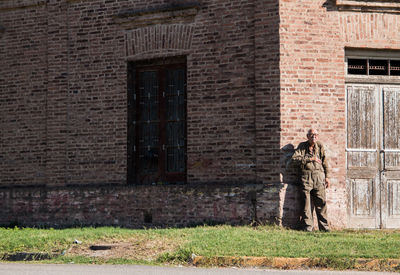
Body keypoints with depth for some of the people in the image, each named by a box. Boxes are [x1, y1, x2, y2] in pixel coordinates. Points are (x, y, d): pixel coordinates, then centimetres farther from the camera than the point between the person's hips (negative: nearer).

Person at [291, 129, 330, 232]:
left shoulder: (320, 146, 14)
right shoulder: (302, 146, 9)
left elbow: (325, 162, 17)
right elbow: (294, 158, -5)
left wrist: (327, 177, 11)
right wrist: (310, 159, -8)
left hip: (319, 176, 2)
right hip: (306, 176, -2)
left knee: (321, 202, -1)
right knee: (306, 202, -4)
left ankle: (324, 226, 4)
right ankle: (307, 226, 0)